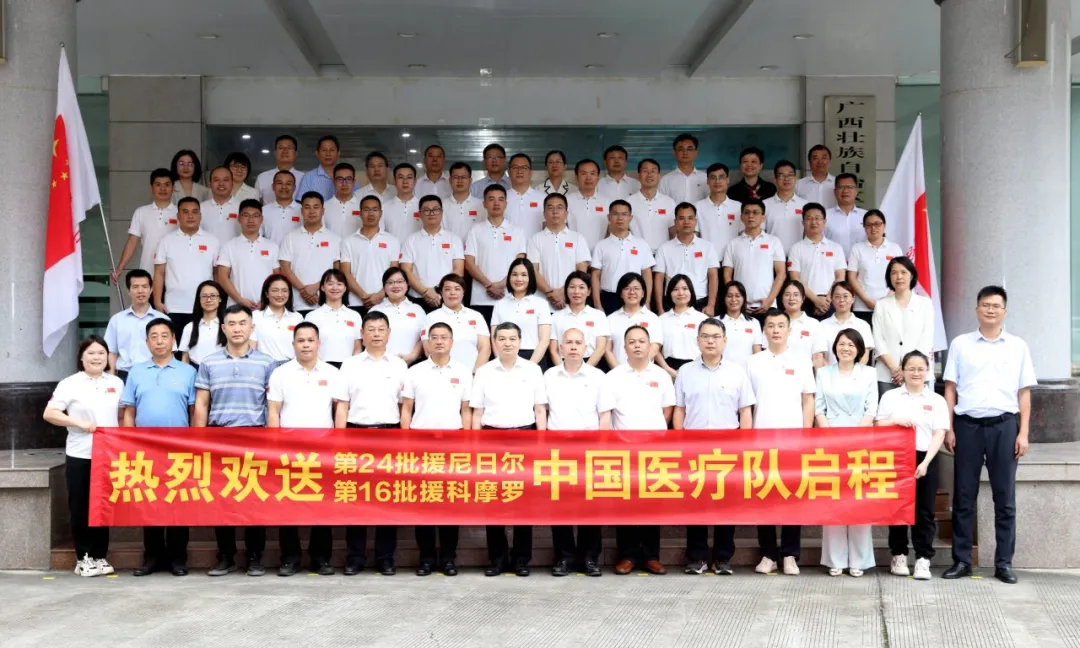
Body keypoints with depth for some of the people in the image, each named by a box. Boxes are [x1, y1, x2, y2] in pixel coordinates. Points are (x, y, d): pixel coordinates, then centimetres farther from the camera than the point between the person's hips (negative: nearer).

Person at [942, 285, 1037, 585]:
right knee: (963, 496, 3)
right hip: (967, 424, 0)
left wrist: (1023, 432, 0)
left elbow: (1024, 393, 7)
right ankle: (961, 560, 10)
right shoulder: (960, 344, 7)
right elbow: (950, 388, 6)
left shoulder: (1018, 346, 9)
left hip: (1004, 425, 0)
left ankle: (1004, 563, 10)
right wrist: (948, 428, 0)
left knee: (1005, 497, 4)